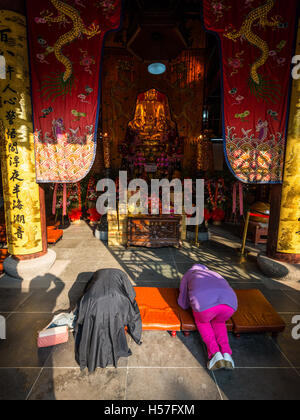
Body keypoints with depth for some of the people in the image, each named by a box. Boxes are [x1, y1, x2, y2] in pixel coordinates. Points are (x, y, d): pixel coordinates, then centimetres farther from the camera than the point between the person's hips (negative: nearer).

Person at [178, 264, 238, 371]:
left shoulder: (188, 275, 31)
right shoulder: (216, 276, 40)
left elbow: (183, 304, 31)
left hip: (205, 304, -3)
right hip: (229, 304, 4)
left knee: (201, 320, 31)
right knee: (218, 321, 36)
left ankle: (215, 353, 10)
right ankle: (226, 353, 14)